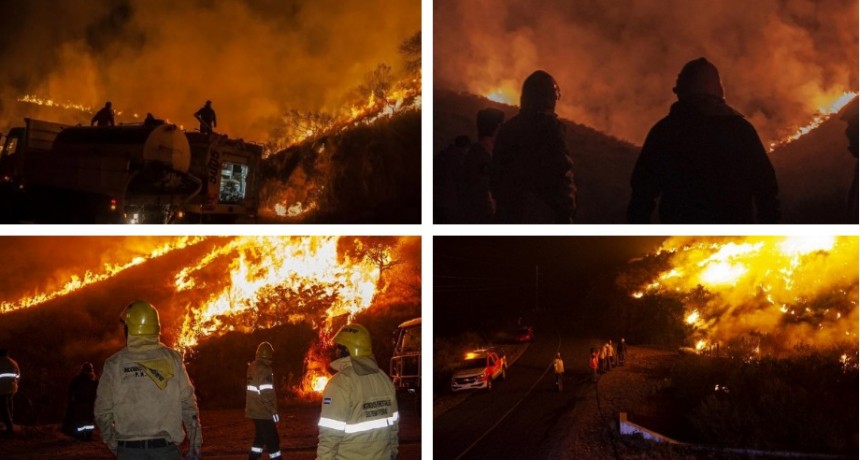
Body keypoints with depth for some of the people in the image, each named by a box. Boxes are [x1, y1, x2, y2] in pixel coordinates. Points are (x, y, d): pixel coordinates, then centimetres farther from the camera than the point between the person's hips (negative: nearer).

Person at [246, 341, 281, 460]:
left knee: (259, 438, 18)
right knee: (272, 441, -3)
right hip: (264, 412, -9)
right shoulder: (264, 370, -18)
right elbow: (268, 394, -21)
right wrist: (274, 413, -16)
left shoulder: (252, 367, 10)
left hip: (254, 411, 9)